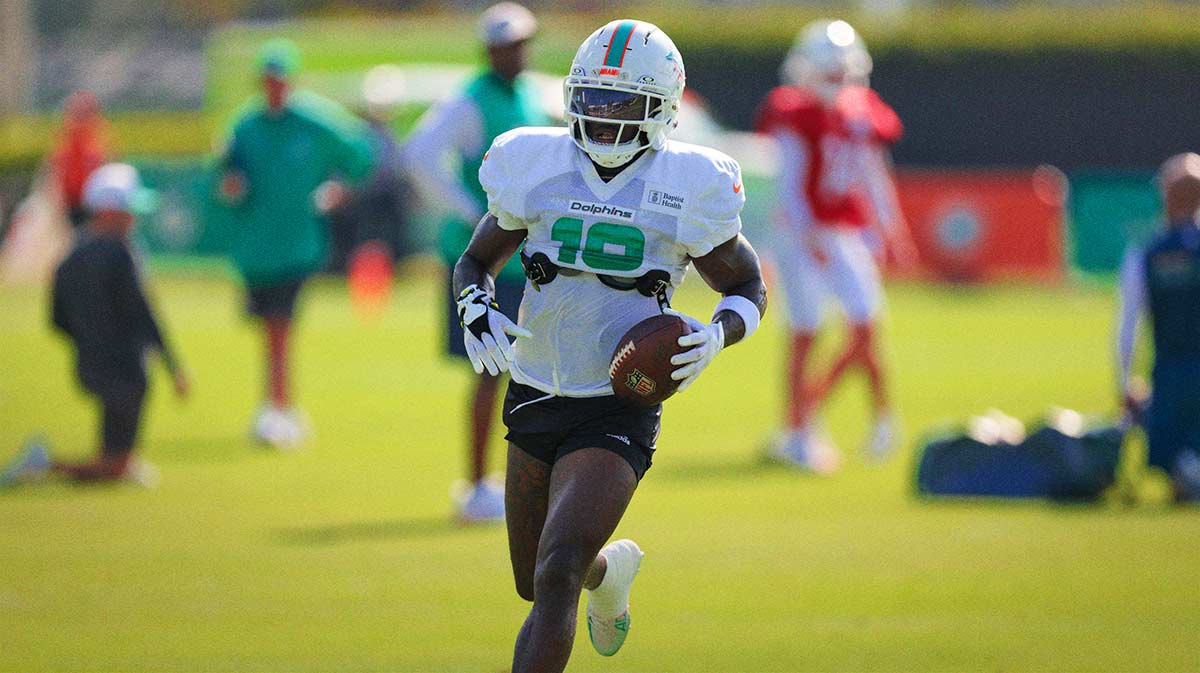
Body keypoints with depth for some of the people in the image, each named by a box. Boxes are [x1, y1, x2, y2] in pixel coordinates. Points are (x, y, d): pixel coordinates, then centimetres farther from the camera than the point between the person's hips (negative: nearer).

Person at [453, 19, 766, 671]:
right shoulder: (535, 166, -1)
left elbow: (748, 288, 6)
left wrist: (715, 336, -16)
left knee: (556, 577, -21)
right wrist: (476, 311, -9)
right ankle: (610, 568, 54)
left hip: (618, 414, -4)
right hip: (535, 398, 4)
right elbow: (476, 260, 14)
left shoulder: (686, 188, -7)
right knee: (535, 584, 20)